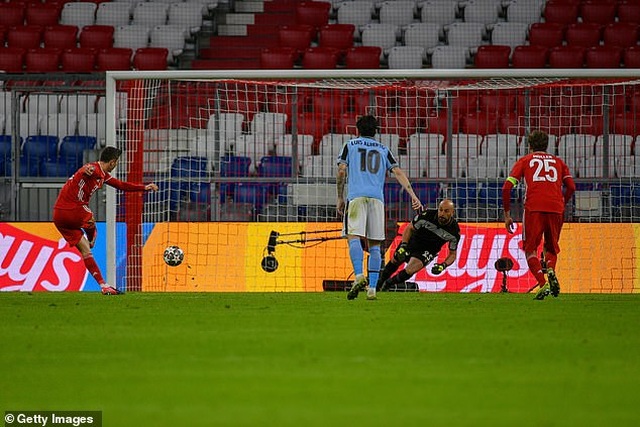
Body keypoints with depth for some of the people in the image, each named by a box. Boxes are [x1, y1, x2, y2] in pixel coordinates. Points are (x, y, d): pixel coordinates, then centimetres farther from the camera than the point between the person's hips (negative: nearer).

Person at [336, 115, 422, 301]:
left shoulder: (350, 146, 15)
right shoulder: (383, 150, 20)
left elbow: (341, 172, 5)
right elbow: (398, 172, 10)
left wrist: (340, 198, 12)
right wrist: (412, 195, 4)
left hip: (356, 196, -2)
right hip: (377, 198, 2)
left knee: (354, 237, -12)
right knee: (374, 245, 4)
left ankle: (359, 275, -35)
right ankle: (372, 288, -2)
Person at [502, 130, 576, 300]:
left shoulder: (524, 161, 17)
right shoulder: (558, 161, 23)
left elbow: (506, 188, 6)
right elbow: (571, 187, 11)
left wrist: (507, 215, 12)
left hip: (534, 209, -2)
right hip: (556, 208, 2)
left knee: (530, 249, 6)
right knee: (551, 248, 19)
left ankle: (543, 284, -15)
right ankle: (551, 270, -14)